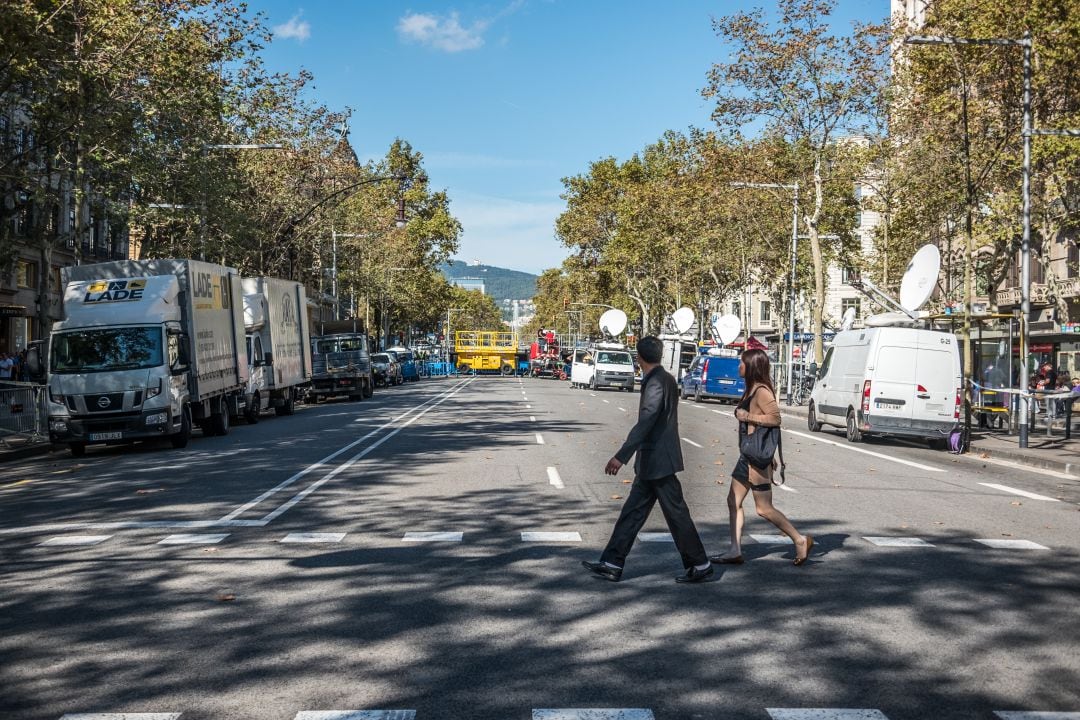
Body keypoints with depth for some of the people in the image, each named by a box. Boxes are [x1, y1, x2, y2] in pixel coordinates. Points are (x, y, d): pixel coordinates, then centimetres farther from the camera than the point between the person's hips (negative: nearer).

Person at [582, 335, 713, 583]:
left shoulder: (656, 383, -19)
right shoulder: (667, 379, 11)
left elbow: (645, 423, -28)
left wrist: (621, 456, -32)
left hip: (658, 462, -10)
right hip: (652, 463, 10)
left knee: (676, 514, 0)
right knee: (633, 511, 9)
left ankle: (700, 566, 10)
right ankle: (612, 564, 12)